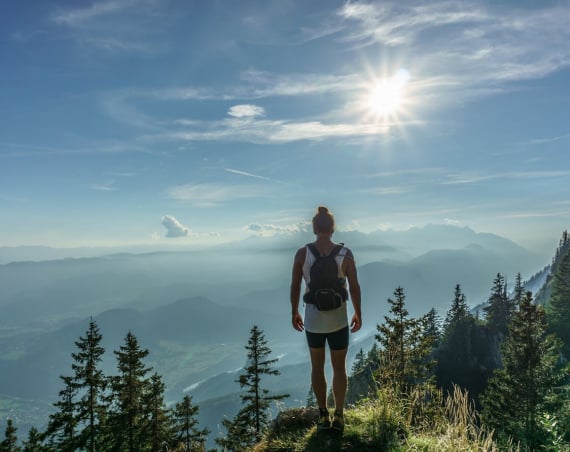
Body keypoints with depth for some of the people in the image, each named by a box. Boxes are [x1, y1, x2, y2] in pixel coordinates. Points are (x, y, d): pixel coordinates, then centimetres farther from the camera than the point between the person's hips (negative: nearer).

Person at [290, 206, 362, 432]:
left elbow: (295, 287, -5)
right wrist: (358, 313, 8)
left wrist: (294, 312, 10)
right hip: (338, 320, 0)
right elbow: (354, 287, -7)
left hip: (312, 319, 1)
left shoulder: (302, 253, -11)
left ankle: (323, 416, 29)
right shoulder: (345, 253, -12)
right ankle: (338, 416, 28)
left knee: (317, 366, 21)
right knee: (339, 368, 19)